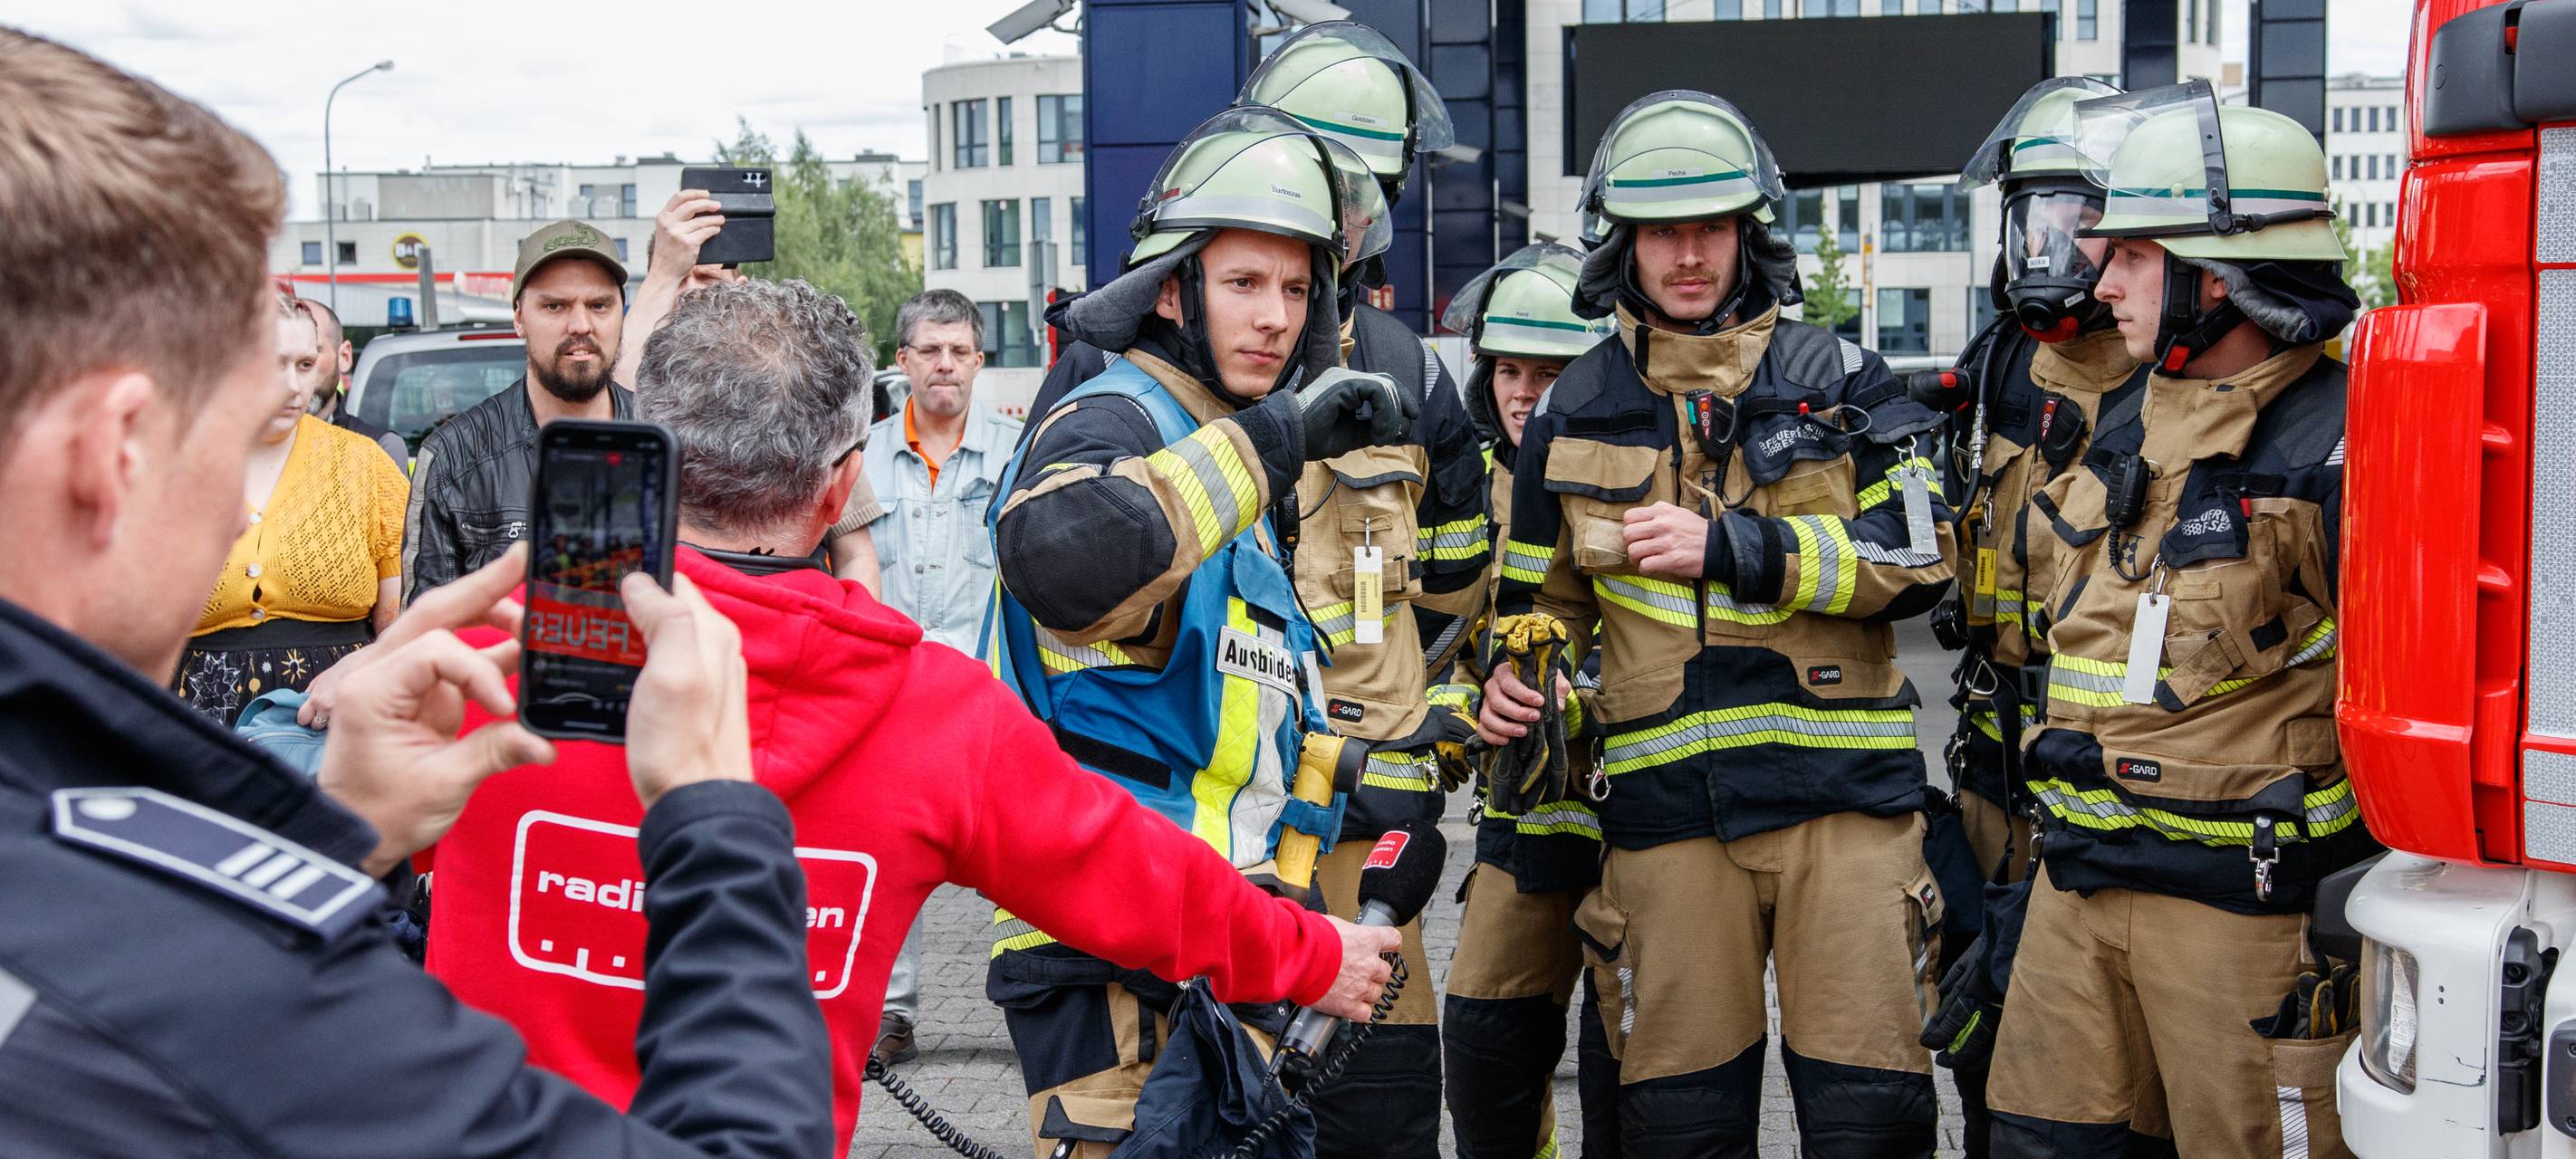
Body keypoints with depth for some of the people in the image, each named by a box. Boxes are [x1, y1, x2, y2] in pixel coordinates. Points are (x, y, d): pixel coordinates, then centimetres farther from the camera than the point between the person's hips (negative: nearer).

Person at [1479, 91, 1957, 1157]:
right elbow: (1546, 596, 22)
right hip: (1667, 804, 2)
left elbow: (1918, 555, -3)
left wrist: (1732, 547, -12)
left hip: (1840, 788, -1)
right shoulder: (1575, 417, 12)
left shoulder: (1834, 380, 5)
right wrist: (1517, 675, 1)